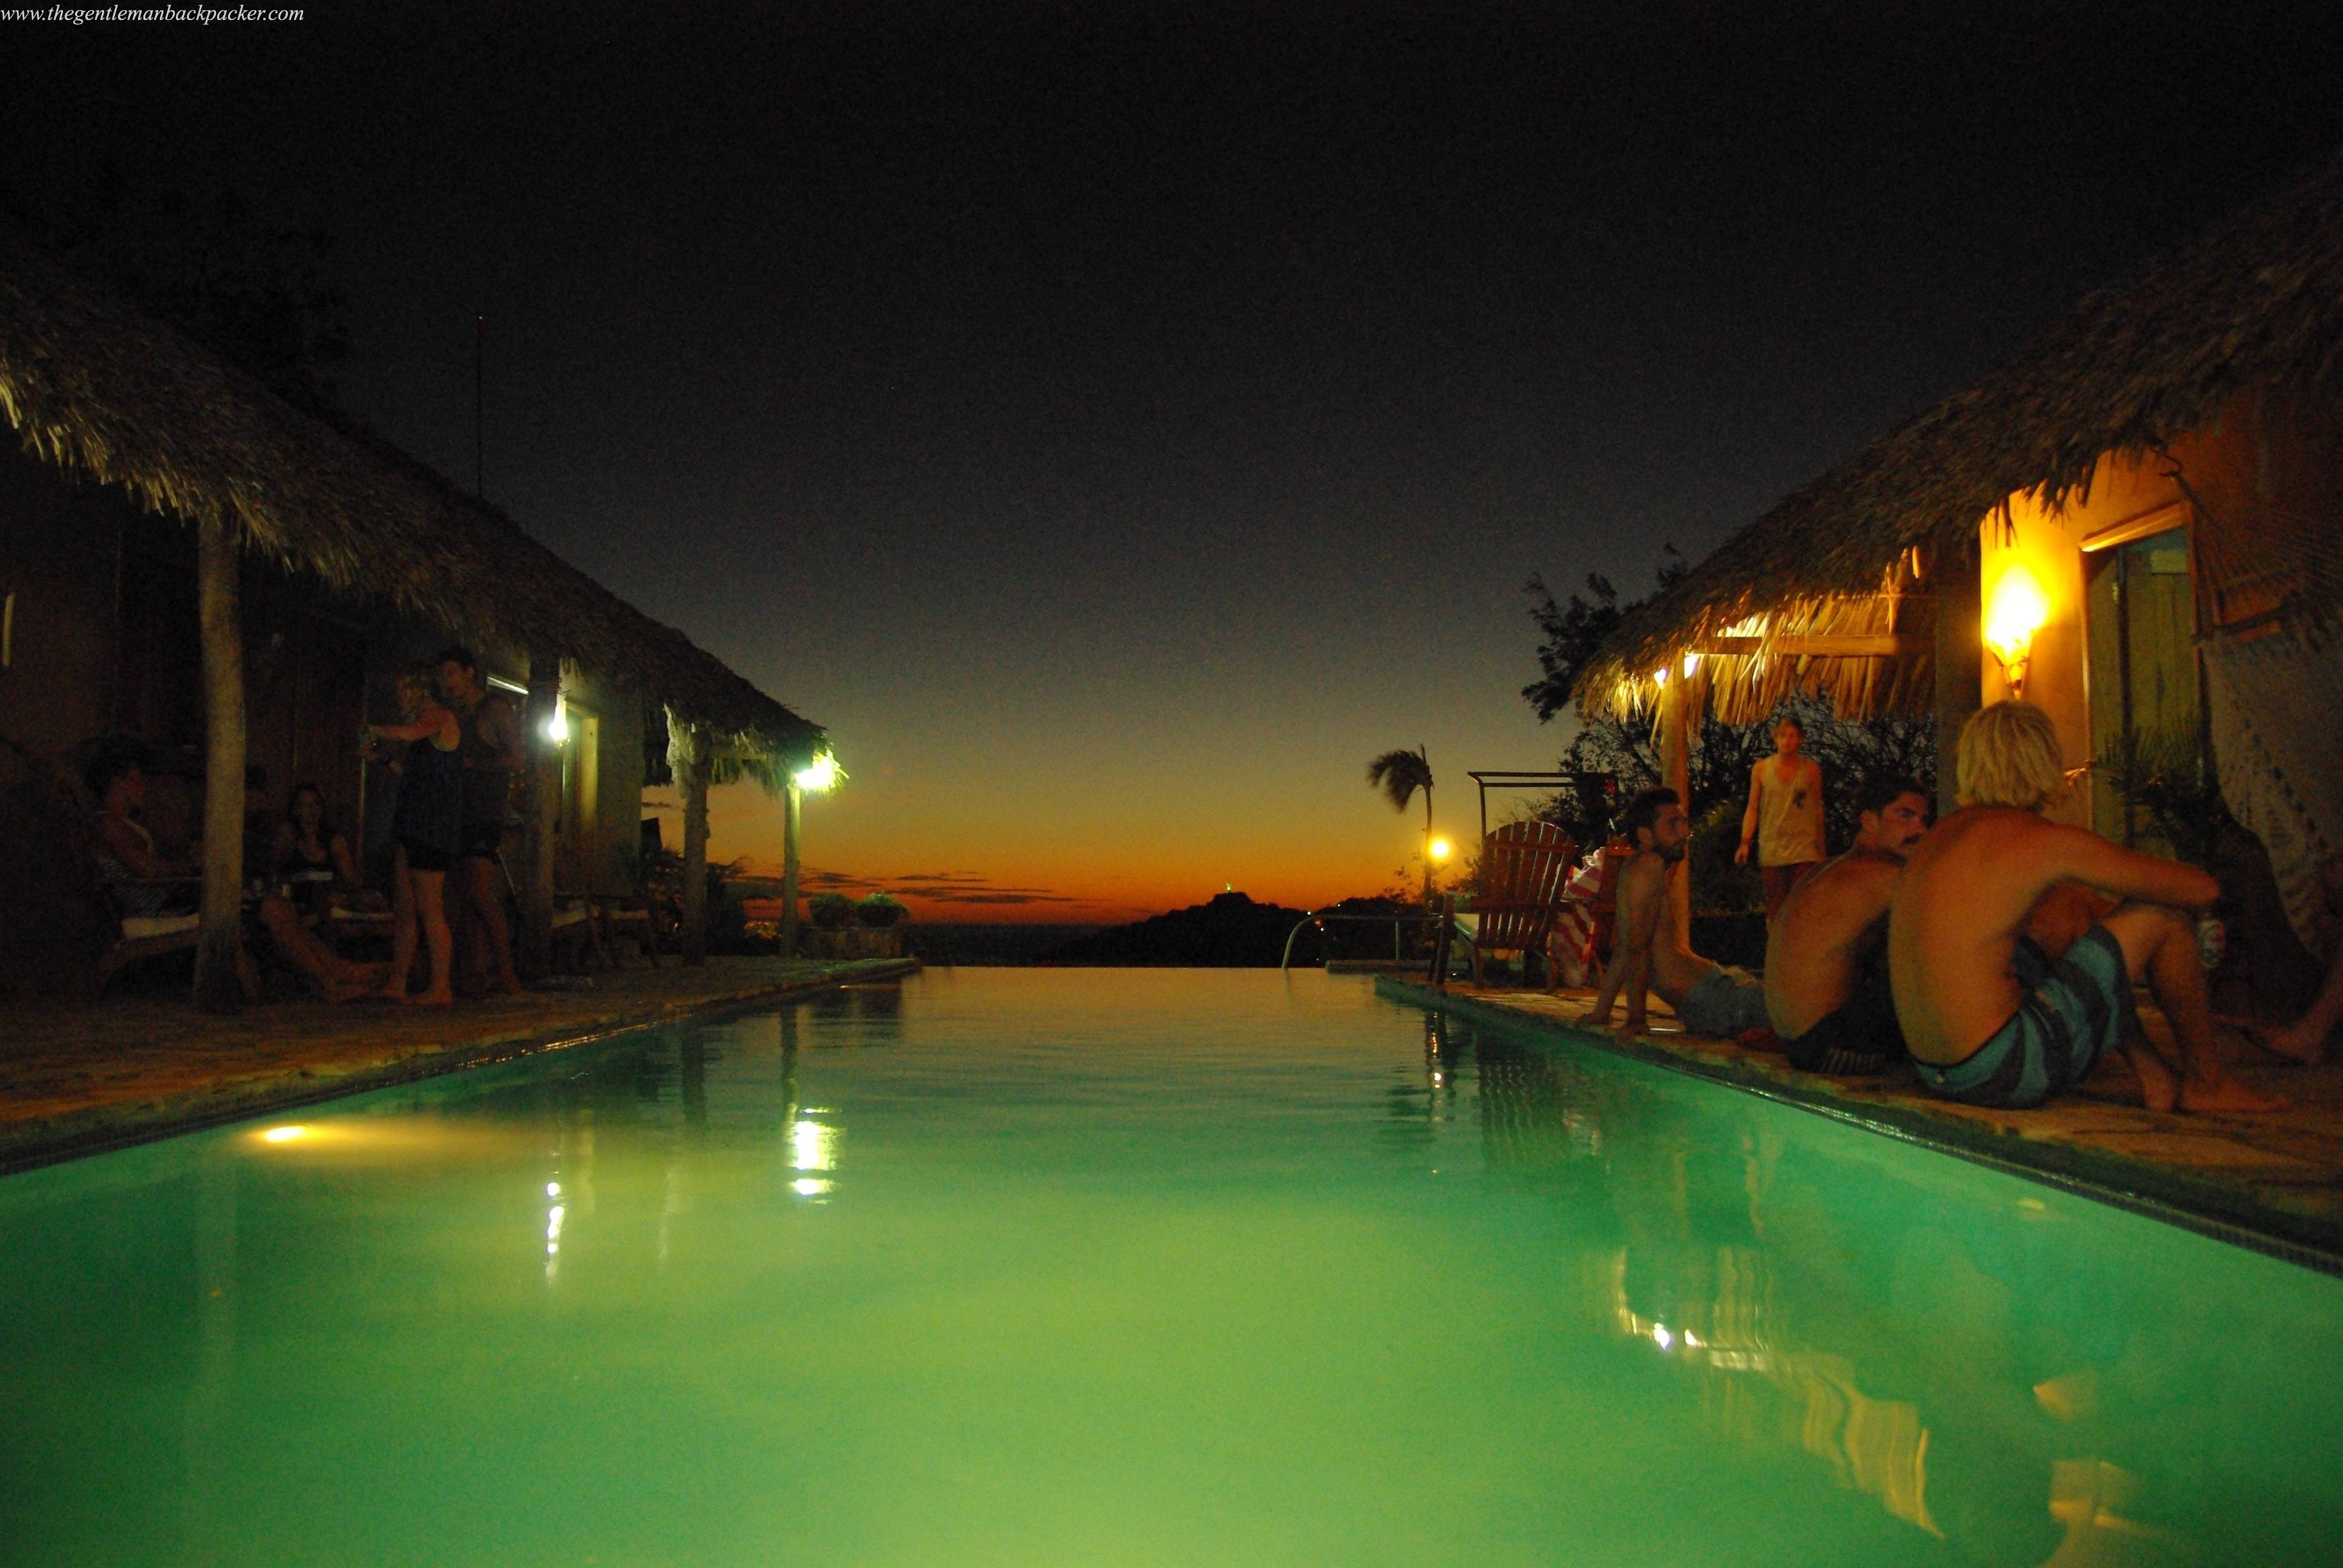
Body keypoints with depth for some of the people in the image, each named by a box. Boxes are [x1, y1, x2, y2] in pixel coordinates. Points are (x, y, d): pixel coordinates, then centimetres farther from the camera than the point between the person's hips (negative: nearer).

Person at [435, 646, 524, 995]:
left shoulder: (495, 709, -3)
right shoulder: (457, 714, 21)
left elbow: (519, 759, -10)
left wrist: (471, 764, -13)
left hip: (487, 813, -8)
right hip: (461, 814, 8)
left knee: (480, 892, -15)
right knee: (467, 894, 4)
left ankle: (505, 974, -12)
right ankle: (480, 970, 6)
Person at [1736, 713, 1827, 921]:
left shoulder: (1811, 769, 4)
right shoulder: (1761, 769, 5)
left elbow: (1818, 809, 10)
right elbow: (1752, 809, 6)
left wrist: (1821, 849, 12)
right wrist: (1745, 843, -4)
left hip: (1804, 850, -1)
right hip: (1771, 851, 1)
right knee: (1775, 910, 6)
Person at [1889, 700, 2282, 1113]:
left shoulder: (1941, 834, 13)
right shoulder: (2048, 842, -10)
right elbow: (2203, 889, -2)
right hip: (2012, 1072, -8)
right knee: (2158, 916, 5)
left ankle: (2154, 1074, 28)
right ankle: (2206, 1082, 22)